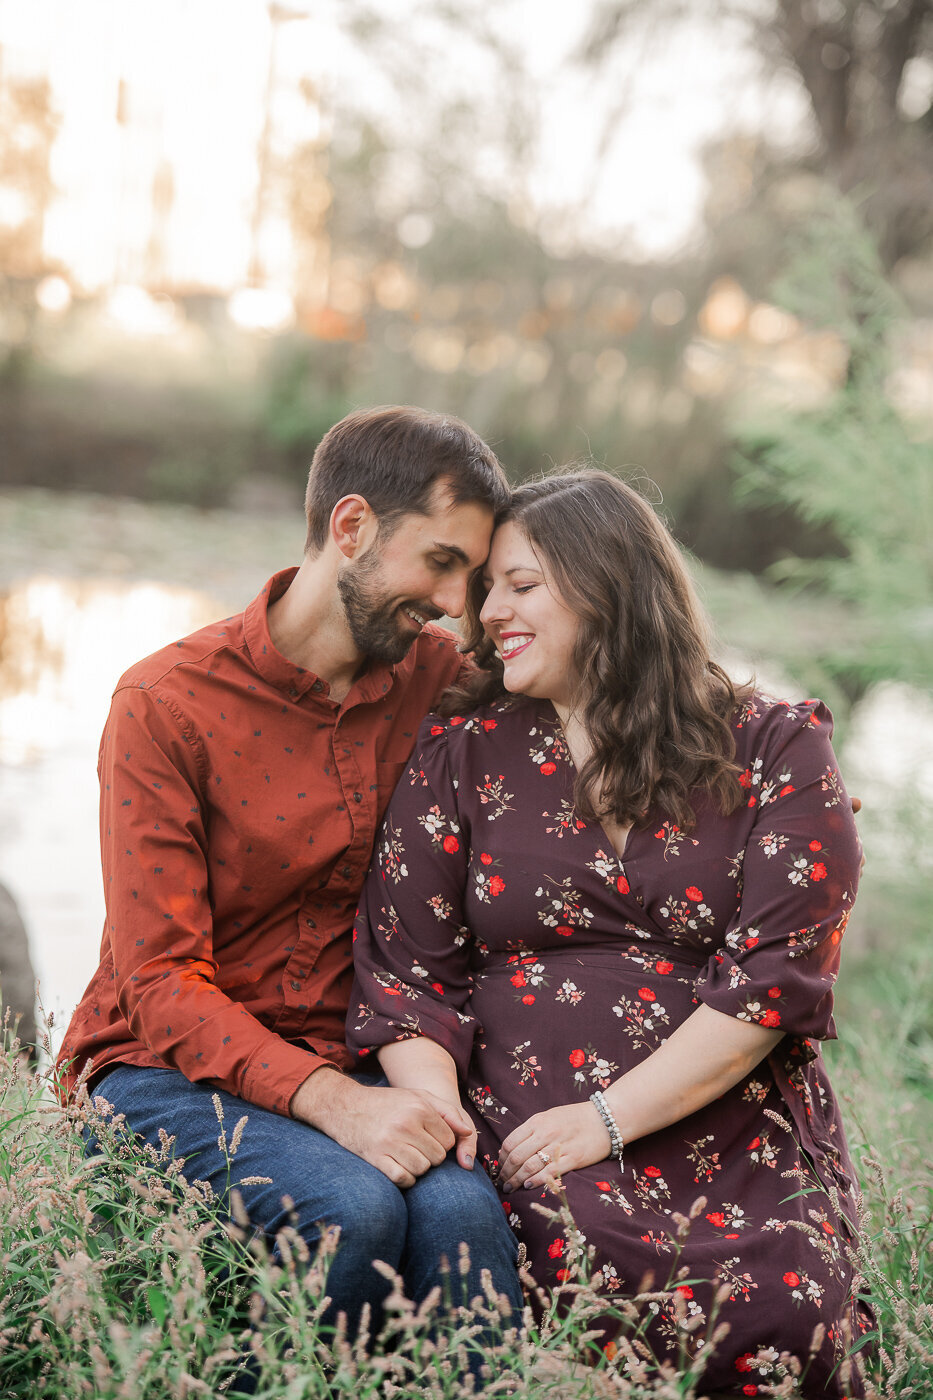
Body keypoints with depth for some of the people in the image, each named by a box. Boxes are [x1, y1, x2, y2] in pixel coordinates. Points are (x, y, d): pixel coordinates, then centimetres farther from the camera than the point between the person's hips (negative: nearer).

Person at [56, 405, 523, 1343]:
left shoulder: (438, 678, 5)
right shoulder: (167, 704, -10)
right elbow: (160, 984, -14)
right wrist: (334, 1104, -30)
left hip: (346, 1069, 3)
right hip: (168, 1072, -3)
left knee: (461, 1207, -29)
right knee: (352, 1206, -31)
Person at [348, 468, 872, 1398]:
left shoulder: (776, 750, 6)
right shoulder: (463, 748, 13)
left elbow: (776, 975, -4)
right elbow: (404, 966, 7)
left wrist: (605, 1119, -13)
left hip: (737, 1134, 0)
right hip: (526, 1124, 0)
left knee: (778, 1310, -30)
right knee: (604, 1268, -34)